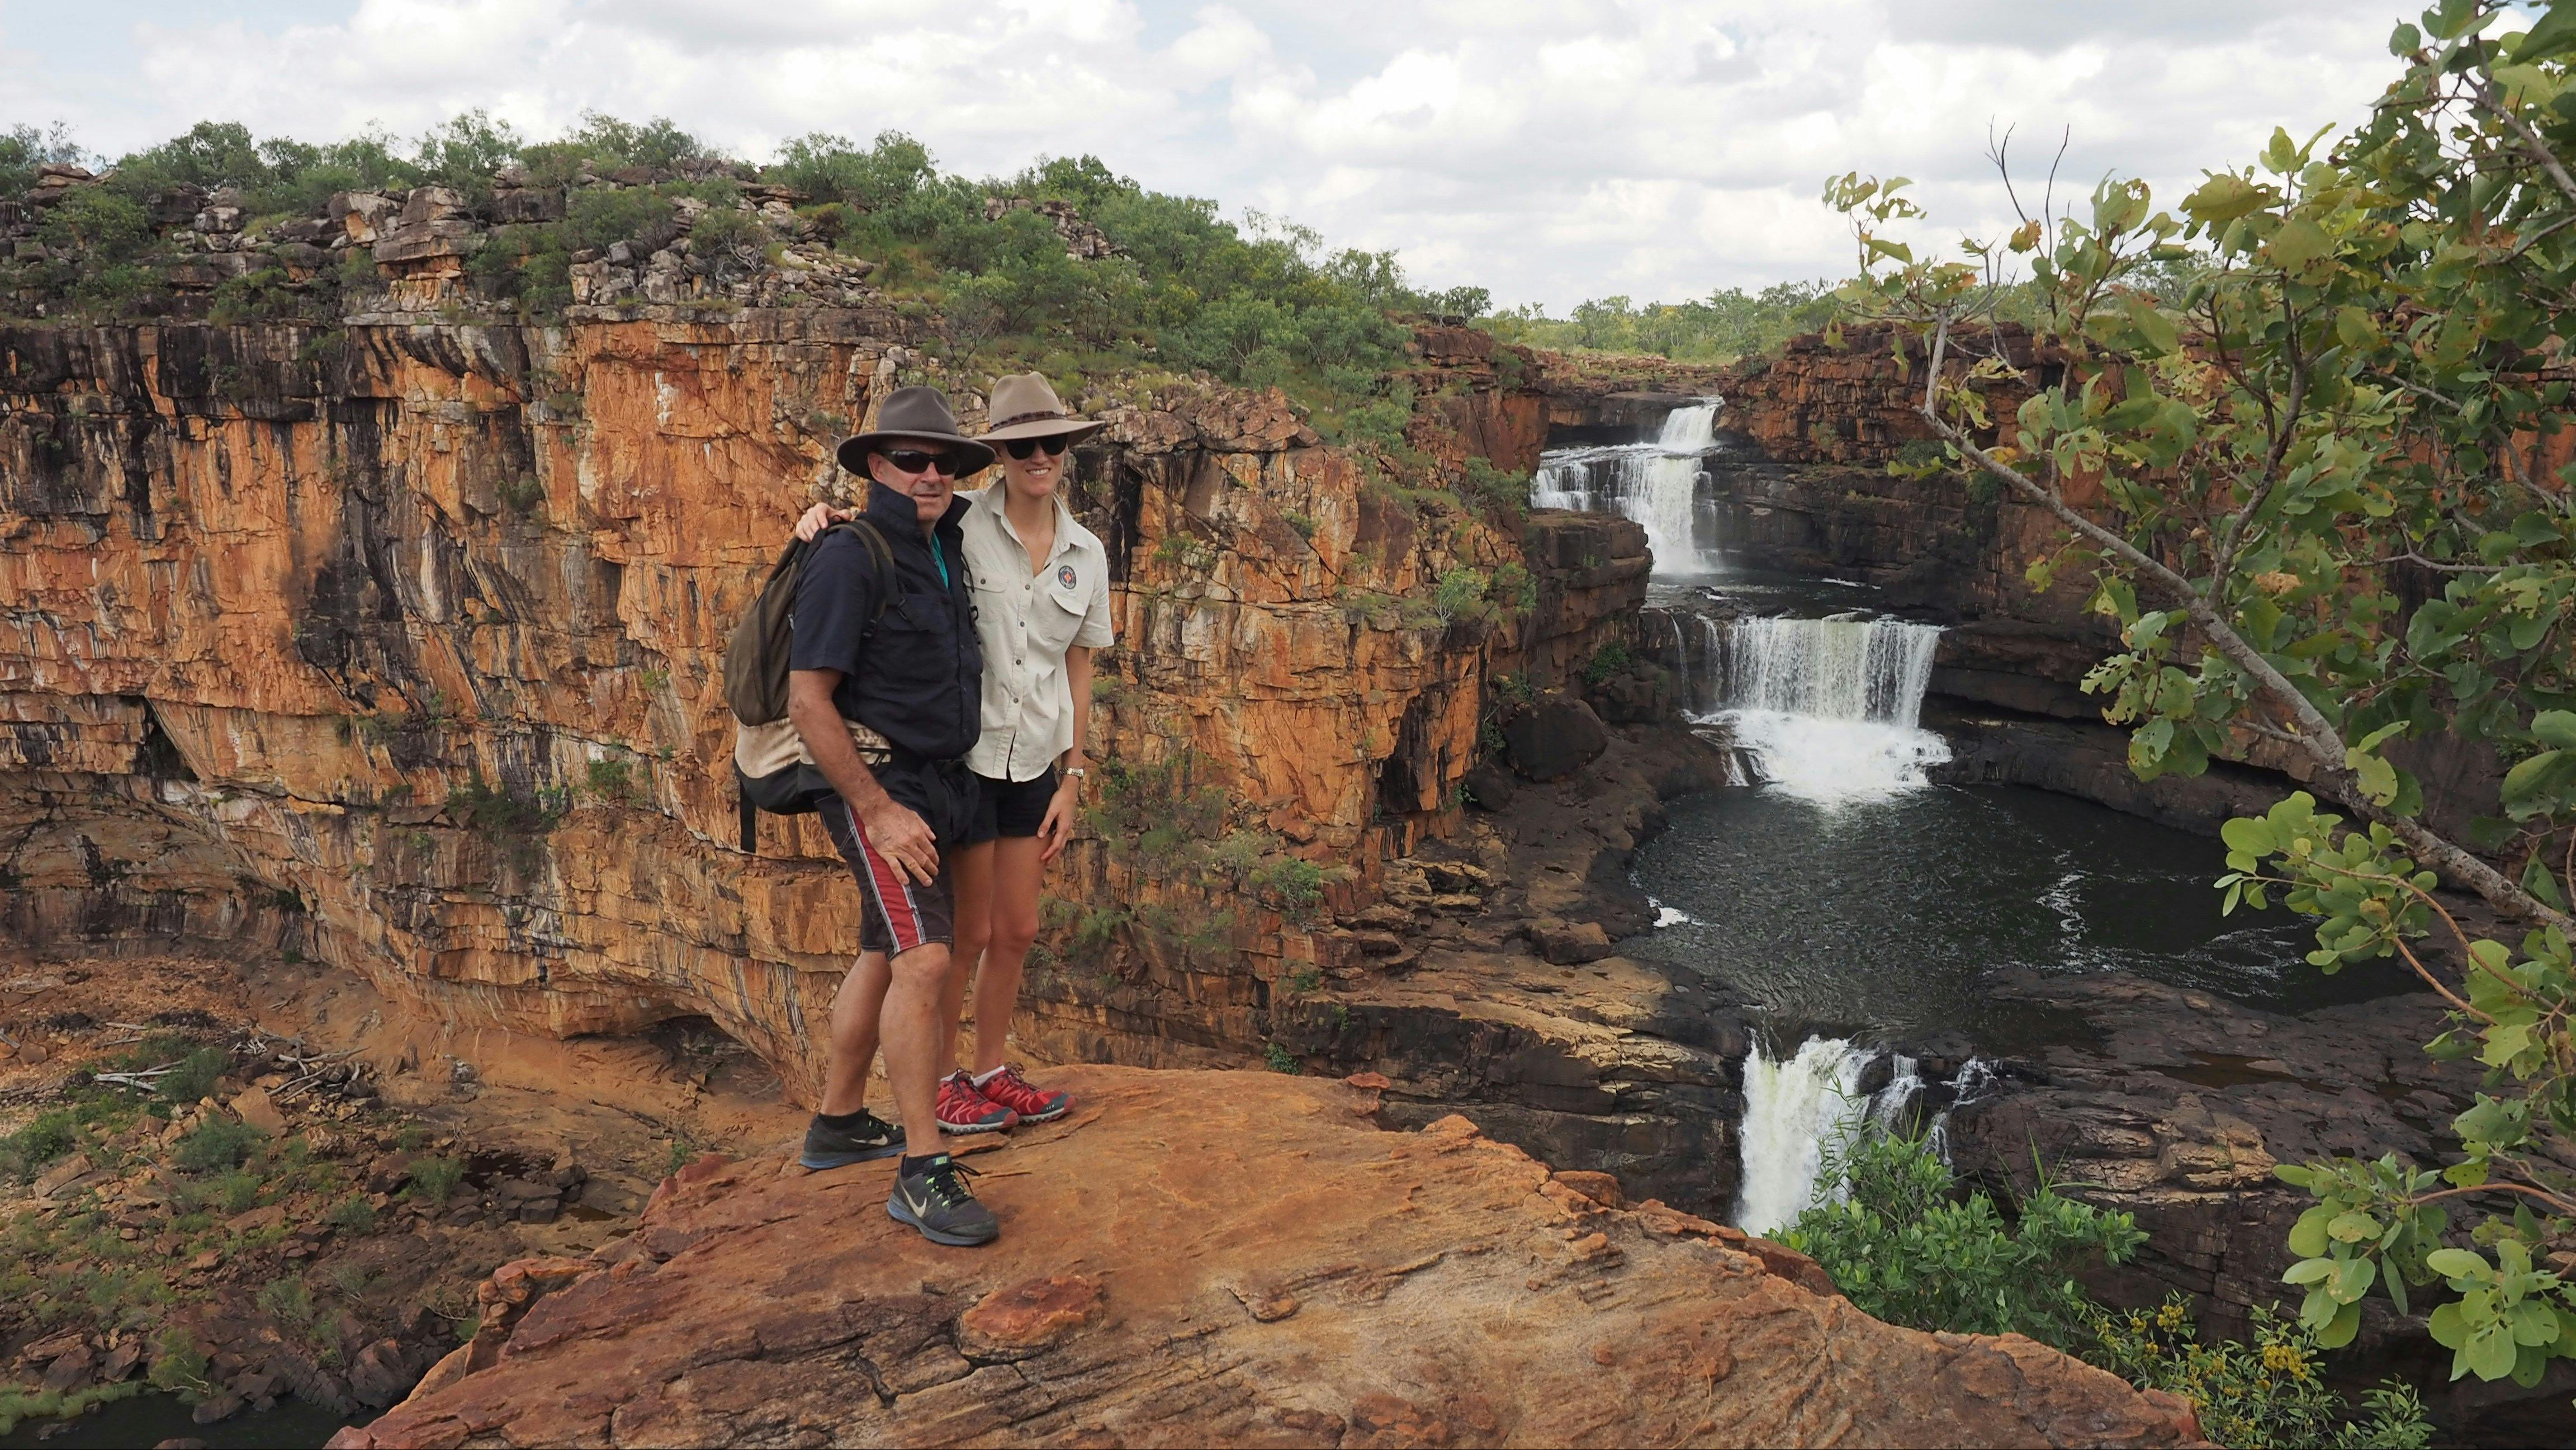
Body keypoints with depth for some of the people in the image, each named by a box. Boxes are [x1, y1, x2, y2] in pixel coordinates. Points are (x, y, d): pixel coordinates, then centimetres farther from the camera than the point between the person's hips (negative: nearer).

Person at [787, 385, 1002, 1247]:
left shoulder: (945, 547, 9)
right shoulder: (849, 560, -15)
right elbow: (808, 700, -18)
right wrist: (879, 812, -21)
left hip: (938, 784, 9)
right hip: (877, 785, -9)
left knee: (886, 956, 17)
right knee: (924, 957, -19)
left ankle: (838, 1125, 32)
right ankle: (922, 1175, -16)